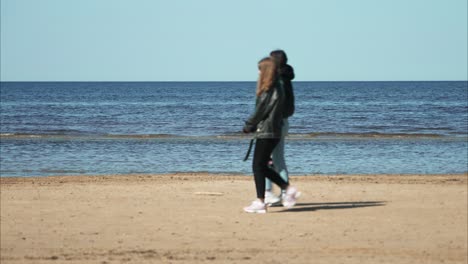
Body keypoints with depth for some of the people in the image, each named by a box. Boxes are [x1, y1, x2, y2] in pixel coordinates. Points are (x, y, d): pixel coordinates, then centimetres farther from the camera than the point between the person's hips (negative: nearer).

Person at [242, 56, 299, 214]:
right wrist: (252, 126, 13)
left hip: (266, 133, -10)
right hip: (274, 132, 10)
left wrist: (248, 127, 1)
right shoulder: (277, 88, 15)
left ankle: (260, 202, -4)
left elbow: (260, 112, -13)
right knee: (262, 167, 14)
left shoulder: (269, 91, -15)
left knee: (258, 166, -5)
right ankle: (288, 188, 12)